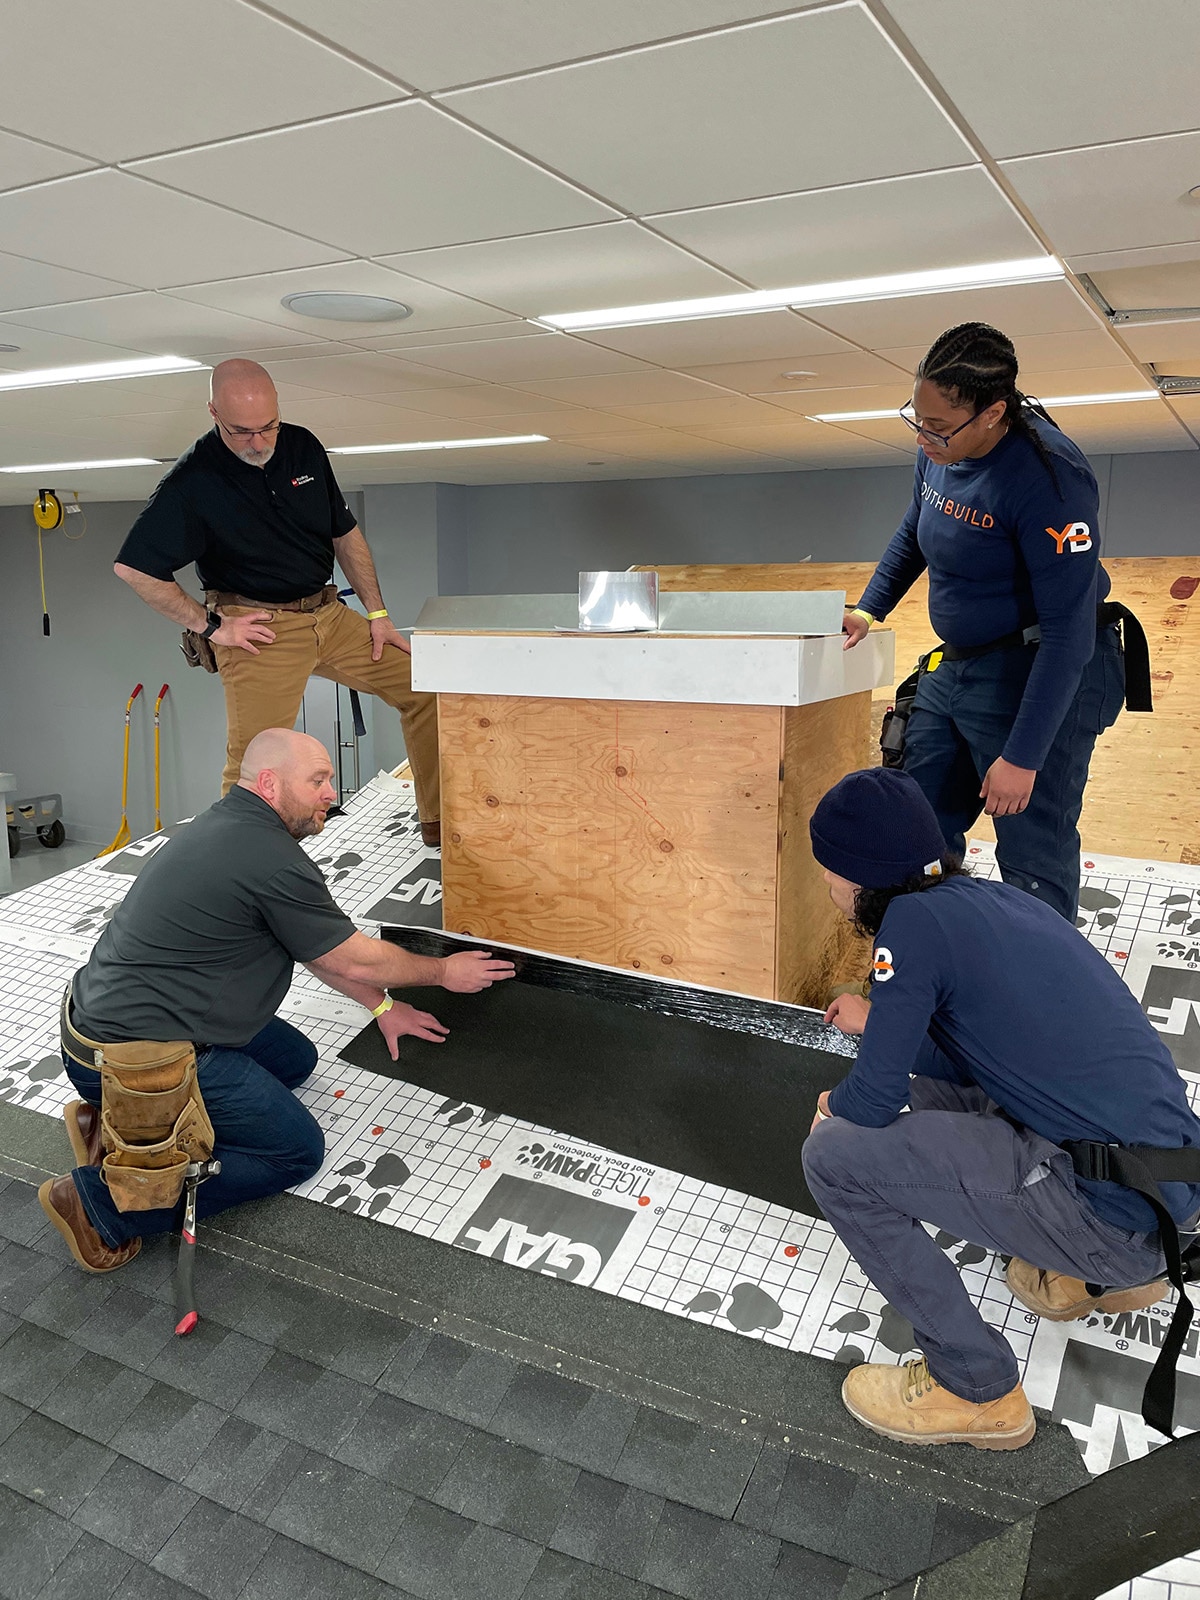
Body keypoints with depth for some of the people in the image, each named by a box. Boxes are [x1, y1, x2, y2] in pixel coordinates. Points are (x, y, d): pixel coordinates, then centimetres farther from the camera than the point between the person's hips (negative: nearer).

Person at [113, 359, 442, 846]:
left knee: (423, 685, 2)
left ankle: (438, 822, 12)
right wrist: (210, 625, -10)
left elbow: (345, 533, 13)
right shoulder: (192, 480, -11)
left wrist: (378, 614, 8)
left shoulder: (303, 446, 4)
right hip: (258, 629, -5)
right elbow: (132, 567, -10)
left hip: (328, 616, 6)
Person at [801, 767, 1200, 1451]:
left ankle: (976, 1388, 5)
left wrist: (834, 1104, 11)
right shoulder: (998, 896, 10)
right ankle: (1110, 1274, 28)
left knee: (835, 1154, -9)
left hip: (1114, 1208, -9)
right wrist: (882, 1020, 32)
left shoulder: (917, 919, -14)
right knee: (937, 1089, 25)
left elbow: (876, 1101, -11)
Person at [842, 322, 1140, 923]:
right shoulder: (938, 451, 0)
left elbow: (1068, 629, -25)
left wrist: (1022, 757, -25)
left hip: (1040, 674, -8)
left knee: (1034, 861, -8)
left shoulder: (1047, 475, -25)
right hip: (954, 667, 8)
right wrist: (869, 609, 10)